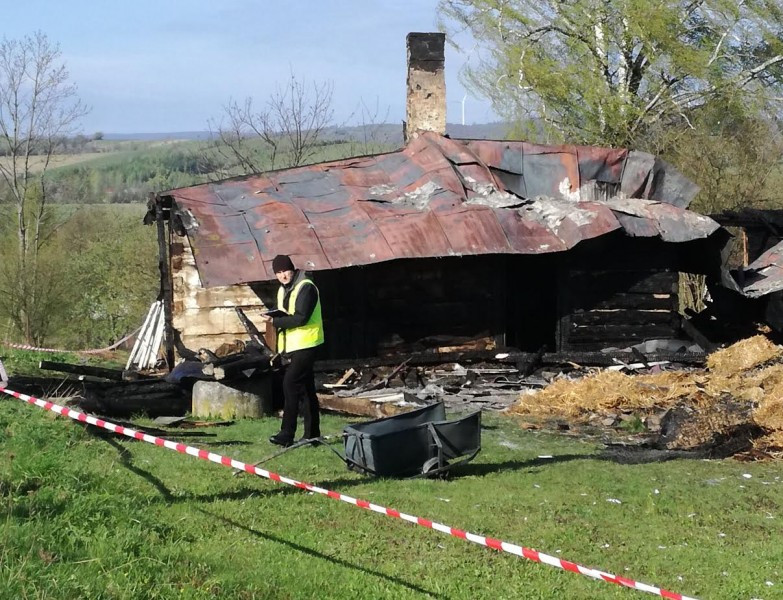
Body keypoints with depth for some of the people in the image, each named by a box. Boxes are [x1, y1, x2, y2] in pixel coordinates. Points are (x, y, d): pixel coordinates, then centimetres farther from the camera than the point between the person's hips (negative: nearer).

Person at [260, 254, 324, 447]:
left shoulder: (306, 288, -14)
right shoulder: (283, 290, 16)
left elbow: (301, 317, -22)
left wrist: (275, 321, -19)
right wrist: (274, 319, 2)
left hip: (305, 345, -9)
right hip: (293, 346, 9)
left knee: (290, 383, -15)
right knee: (306, 388, 11)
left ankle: (287, 434, -15)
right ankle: (312, 434, 16)